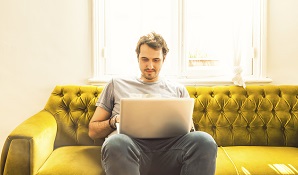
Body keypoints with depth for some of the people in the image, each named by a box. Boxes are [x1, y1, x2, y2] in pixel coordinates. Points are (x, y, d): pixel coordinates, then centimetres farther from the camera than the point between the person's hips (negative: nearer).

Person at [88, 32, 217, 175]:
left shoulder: (178, 89, 26)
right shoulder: (116, 85, 23)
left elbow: (189, 128, 22)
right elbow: (93, 131, 21)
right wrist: (115, 120, 0)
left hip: (168, 145, 2)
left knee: (204, 140, -31)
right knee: (117, 143, -39)